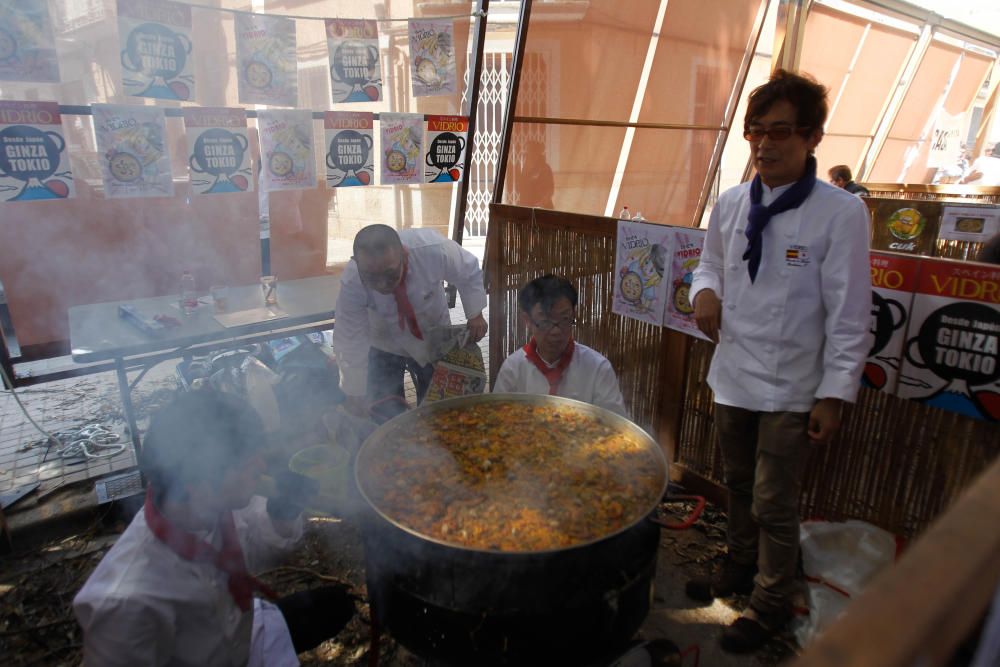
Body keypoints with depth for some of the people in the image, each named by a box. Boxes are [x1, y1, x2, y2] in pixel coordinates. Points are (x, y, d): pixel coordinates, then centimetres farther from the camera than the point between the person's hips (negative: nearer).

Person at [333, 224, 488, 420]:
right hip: (384, 344, -1)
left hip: (433, 338, 1)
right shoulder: (351, 284, -33)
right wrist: (356, 395, -17)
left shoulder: (434, 250, -36)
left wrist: (475, 314, -13)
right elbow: (350, 342, -23)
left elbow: (469, 272, -14)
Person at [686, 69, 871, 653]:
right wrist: (706, 290, -9)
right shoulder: (731, 204, -1)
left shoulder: (841, 213, -15)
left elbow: (849, 315, -12)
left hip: (791, 389, -5)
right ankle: (740, 569, 46)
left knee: (774, 505, 8)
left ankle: (772, 603, 32)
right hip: (732, 375, 5)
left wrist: (835, 394, -12)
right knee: (739, 488, 22)